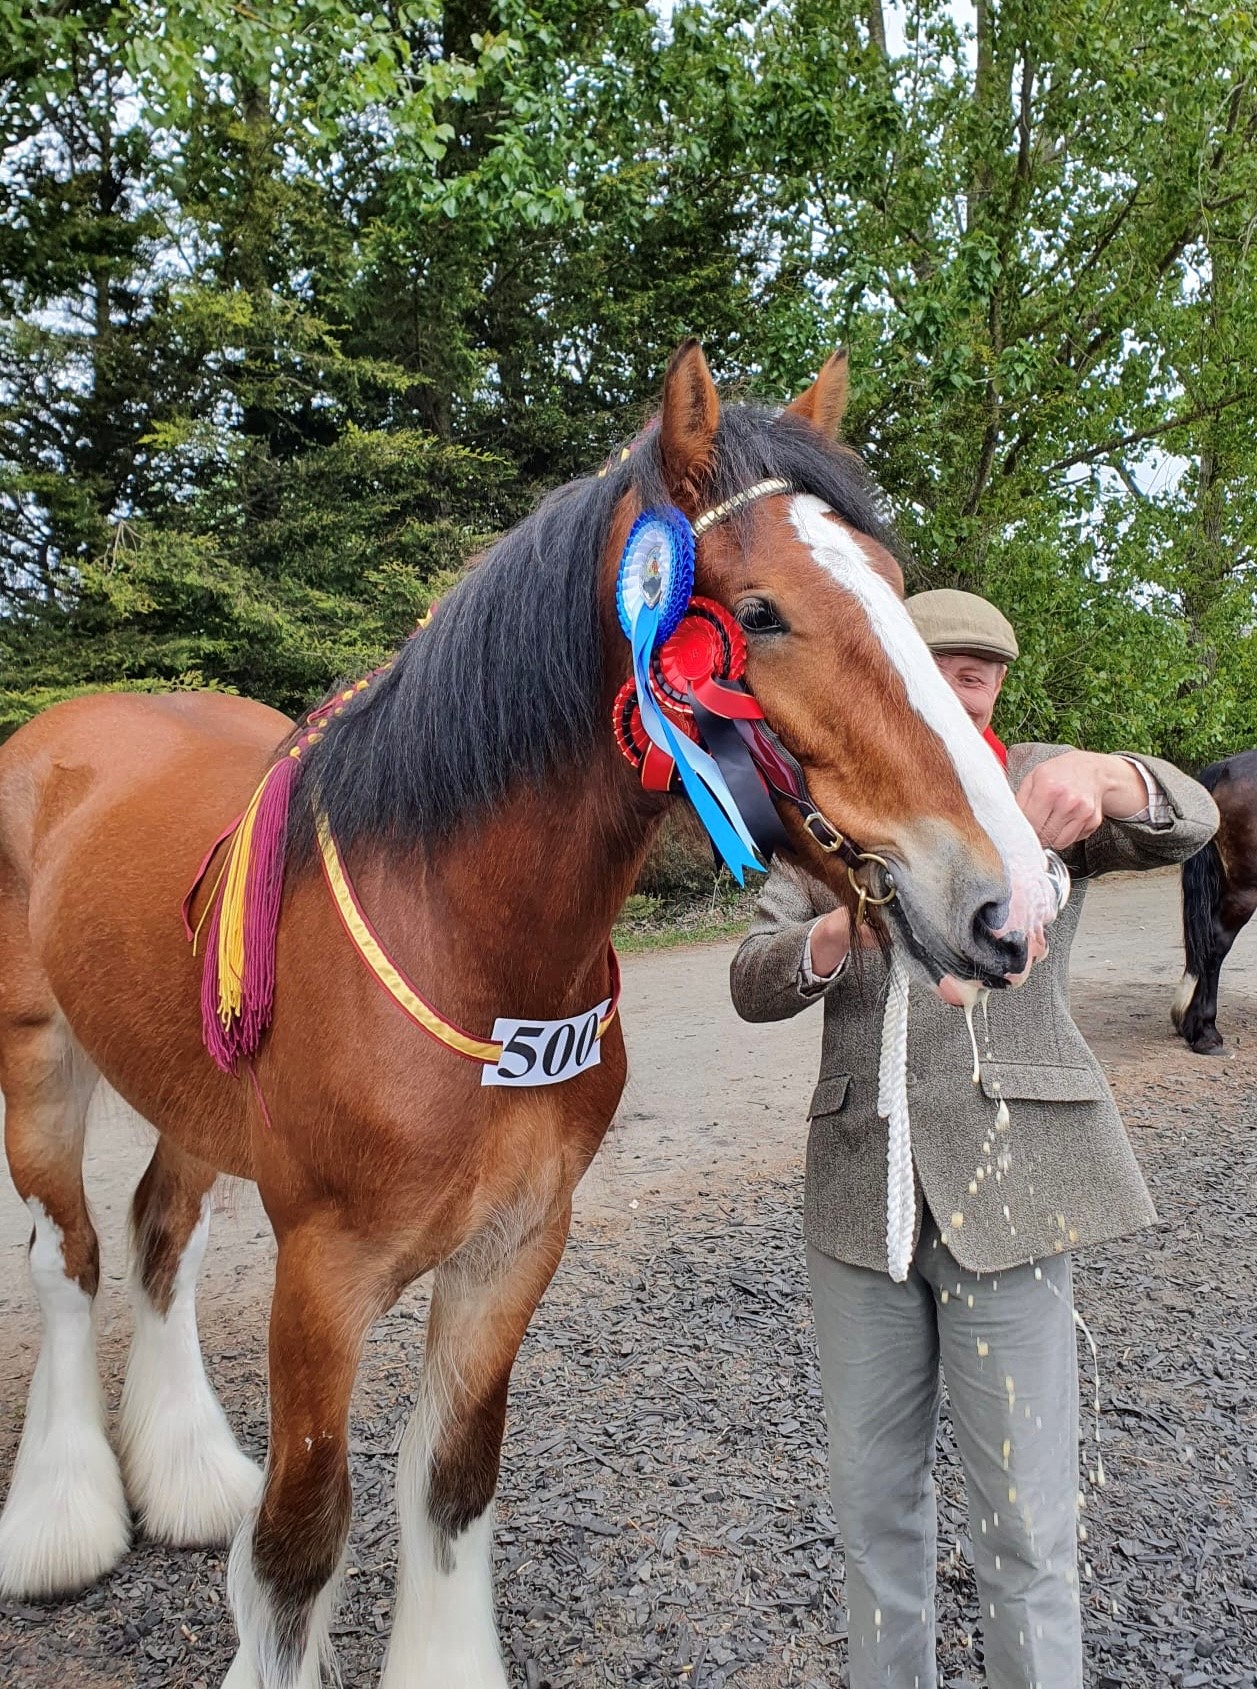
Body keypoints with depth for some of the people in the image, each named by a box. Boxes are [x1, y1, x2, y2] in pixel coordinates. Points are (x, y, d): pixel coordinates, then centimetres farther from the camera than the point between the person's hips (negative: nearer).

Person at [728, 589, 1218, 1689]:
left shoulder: (1042, 787, 4)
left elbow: (1186, 823, -14)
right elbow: (752, 986, -3)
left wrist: (1104, 777, -37)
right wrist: (840, 929, -24)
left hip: (1011, 1177, -2)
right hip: (860, 1185, 3)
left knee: (1027, 1521, 2)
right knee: (873, 1497, 15)